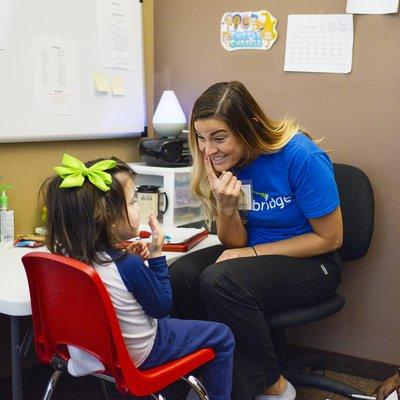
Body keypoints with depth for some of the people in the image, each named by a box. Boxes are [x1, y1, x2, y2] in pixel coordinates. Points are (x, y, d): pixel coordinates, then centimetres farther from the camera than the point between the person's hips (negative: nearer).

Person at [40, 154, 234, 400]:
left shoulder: (68, 254, -13)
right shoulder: (129, 266, -32)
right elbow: (163, 306, -15)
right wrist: (156, 254, -15)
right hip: (138, 354, -7)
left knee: (168, 320, 35)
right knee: (222, 336, 8)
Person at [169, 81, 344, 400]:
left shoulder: (300, 156, -22)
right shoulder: (227, 161, -5)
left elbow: (330, 238, -14)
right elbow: (235, 242, -1)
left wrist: (253, 252, -18)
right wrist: (226, 208, -24)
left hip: (311, 263, -5)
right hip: (254, 255, 6)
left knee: (219, 280, -30)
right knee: (180, 276, -19)